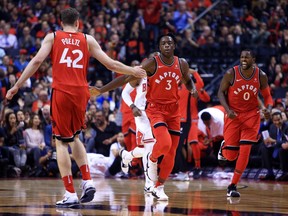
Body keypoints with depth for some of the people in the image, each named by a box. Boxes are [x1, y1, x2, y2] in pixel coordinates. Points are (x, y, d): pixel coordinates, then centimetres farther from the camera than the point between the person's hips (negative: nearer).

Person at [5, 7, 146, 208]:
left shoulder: (52, 37, 7)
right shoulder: (87, 40, 12)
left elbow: (37, 61, -5)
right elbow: (110, 64, 10)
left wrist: (17, 86, -3)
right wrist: (132, 71, 26)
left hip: (61, 93, -3)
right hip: (81, 93, 3)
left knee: (62, 142, 3)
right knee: (74, 137, 24)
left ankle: (71, 194, -3)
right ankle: (88, 182, 10)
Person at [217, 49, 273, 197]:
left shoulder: (261, 76, -7)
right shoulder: (231, 73, -13)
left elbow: (267, 96, 3)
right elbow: (221, 92, -4)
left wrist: (269, 108, -18)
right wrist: (228, 109, -20)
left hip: (251, 116, 1)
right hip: (233, 115, -1)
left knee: (245, 151, -11)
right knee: (230, 155, 0)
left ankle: (233, 186, 0)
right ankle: (224, 147, 39)